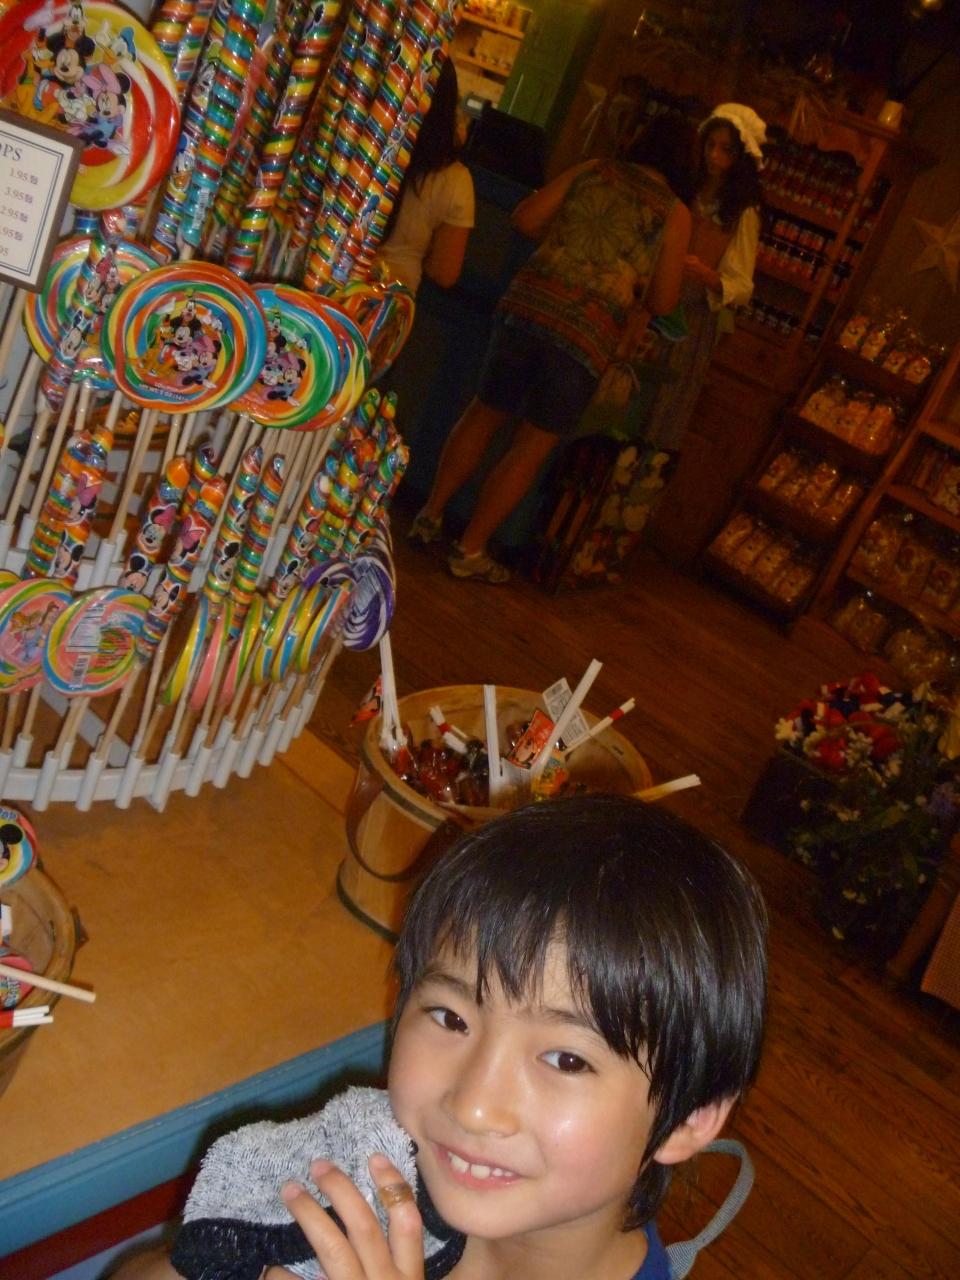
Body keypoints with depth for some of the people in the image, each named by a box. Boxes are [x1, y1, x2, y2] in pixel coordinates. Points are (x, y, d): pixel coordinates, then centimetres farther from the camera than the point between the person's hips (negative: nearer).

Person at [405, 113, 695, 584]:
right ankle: (470, 549, 10)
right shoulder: (676, 214, 5)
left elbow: (525, 218, 6)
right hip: (589, 333, -3)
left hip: (528, 304, 3)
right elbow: (662, 302, 5)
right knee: (533, 447, 7)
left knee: (484, 413, 18)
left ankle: (429, 515, 24)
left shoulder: (592, 171, 11)